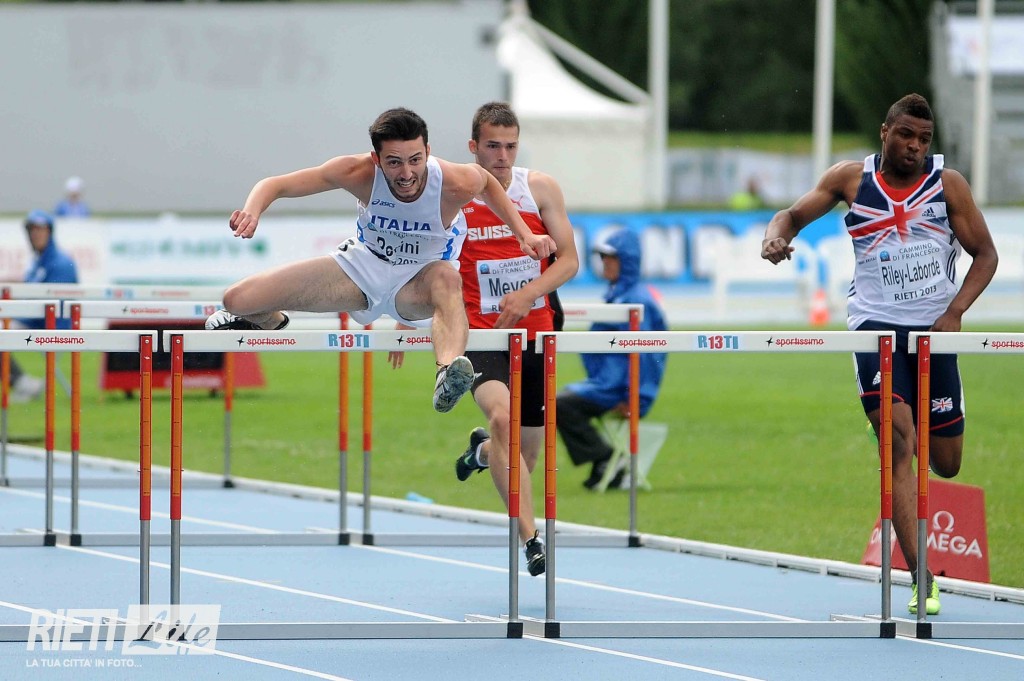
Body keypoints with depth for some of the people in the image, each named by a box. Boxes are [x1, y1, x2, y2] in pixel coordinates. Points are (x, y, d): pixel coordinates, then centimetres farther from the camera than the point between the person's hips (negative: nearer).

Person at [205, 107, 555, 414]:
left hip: (416, 285, -2)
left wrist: (524, 234, -6)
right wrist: (252, 211, -41)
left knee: (446, 277, -42)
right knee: (237, 300, -7)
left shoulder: (457, 184, -28)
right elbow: (274, 184, -19)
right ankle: (271, 322, 33)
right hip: (363, 266, 2)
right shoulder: (359, 173, -27)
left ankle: (449, 371, -67)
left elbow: (487, 180, 0)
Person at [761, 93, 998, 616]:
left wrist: (956, 310, -10)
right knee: (898, 442, -19)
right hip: (876, 323, -2)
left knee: (945, 464, 5)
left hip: (933, 328, 2)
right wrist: (778, 235, -17)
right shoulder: (852, 178, 3)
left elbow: (984, 253, 5)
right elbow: (795, 213, 8)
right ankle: (921, 578, -23)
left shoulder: (947, 184, 2)